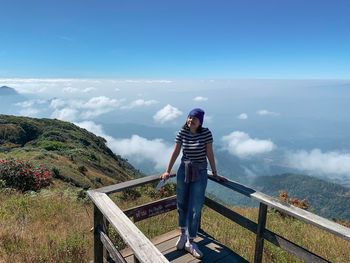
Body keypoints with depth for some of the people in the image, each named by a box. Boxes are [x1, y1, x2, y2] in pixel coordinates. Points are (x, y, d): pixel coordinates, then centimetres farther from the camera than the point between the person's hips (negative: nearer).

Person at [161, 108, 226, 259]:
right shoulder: (182, 133, -2)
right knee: (182, 204, 14)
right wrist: (167, 171, 4)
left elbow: (209, 154, -6)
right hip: (183, 171, 3)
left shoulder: (206, 133, -9)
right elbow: (176, 152, 2)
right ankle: (183, 233, 39)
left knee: (195, 209, 1)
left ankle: (190, 242, 19)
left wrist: (215, 174, -2)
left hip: (200, 173, -2)